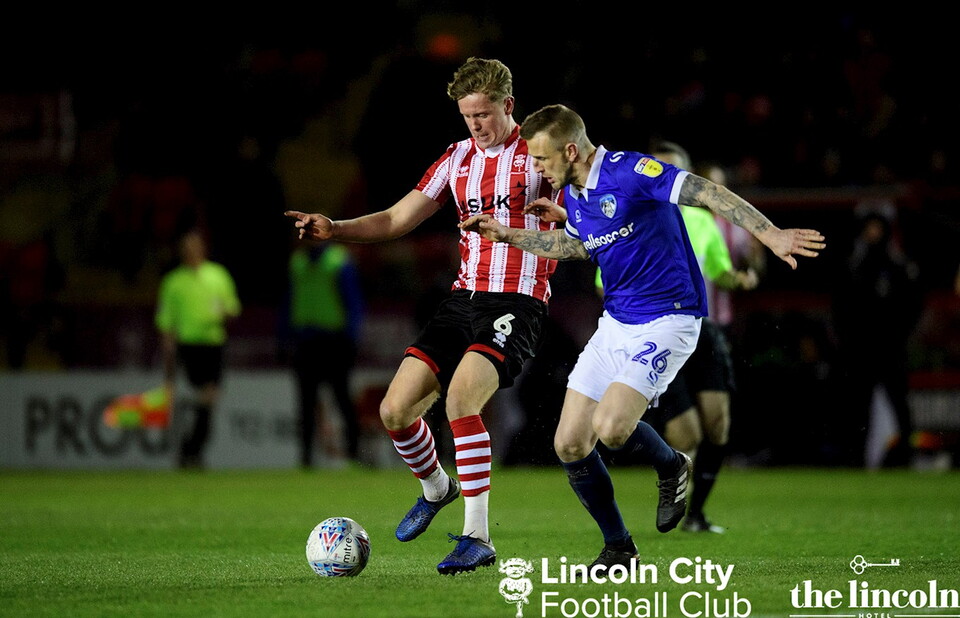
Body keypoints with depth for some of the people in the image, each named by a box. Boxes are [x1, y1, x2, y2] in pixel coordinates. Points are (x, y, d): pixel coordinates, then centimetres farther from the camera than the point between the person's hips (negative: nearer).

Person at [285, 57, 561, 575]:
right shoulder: (458, 158, 15)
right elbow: (396, 219, 17)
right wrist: (334, 229, 2)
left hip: (516, 304, -6)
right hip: (464, 297, 6)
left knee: (460, 397, -28)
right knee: (395, 410, -1)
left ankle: (477, 538, -21)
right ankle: (436, 488, 31)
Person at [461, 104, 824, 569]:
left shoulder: (628, 171, -18)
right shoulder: (572, 193, 8)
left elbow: (708, 193, -24)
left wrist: (770, 234, -33)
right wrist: (506, 235, 28)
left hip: (667, 318, -8)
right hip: (615, 323, 9)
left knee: (610, 428, -25)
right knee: (569, 444, 1)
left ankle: (671, 466, 9)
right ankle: (618, 549, 18)